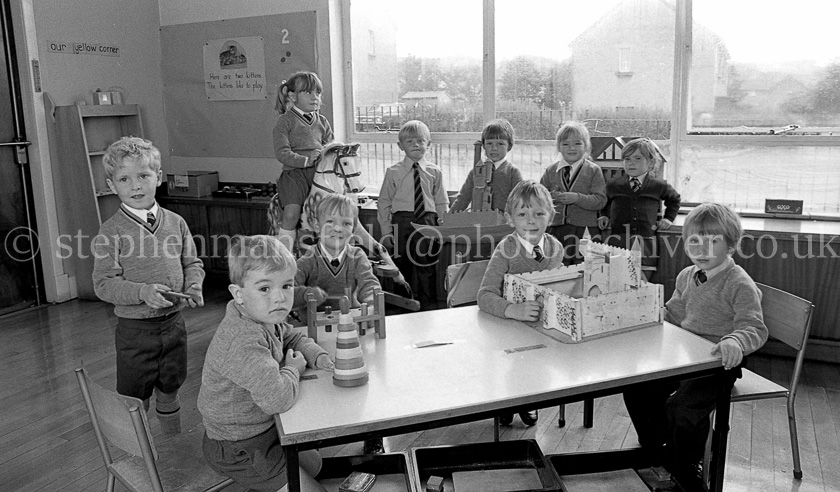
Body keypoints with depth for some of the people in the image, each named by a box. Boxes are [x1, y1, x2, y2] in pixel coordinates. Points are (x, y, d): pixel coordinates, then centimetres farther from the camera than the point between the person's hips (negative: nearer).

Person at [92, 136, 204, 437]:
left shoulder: (175, 223, 0)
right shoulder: (111, 232, -12)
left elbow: (192, 263, 9)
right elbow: (103, 283, -14)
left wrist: (193, 287, -12)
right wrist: (142, 292, -29)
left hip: (173, 322, 4)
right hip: (135, 329, -3)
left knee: (169, 390, 22)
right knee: (135, 401, 9)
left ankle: (175, 443, 44)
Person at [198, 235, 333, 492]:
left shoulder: (266, 319, -5)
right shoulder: (244, 342, -37)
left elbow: (294, 338, 17)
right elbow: (276, 398, -43)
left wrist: (318, 357, -5)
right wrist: (293, 369, -21)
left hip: (264, 428, 9)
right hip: (240, 451, -9)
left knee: (314, 462, 27)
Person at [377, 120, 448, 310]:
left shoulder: (434, 172, 5)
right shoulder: (393, 172, 2)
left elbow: (441, 203, 9)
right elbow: (384, 203, 4)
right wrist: (386, 232, 0)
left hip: (427, 221, 0)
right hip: (401, 222, 0)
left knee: (426, 267, 4)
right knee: (401, 265, 7)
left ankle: (427, 306, 18)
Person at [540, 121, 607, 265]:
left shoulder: (593, 170, 0)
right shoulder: (551, 171, 9)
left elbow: (600, 200, -8)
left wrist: (577, 198, -20)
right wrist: (551, 196, -9)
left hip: (584, 229, -2)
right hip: (556, 229, 3)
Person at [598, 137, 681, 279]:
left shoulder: (658, 186, 6)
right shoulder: (613, 185, 9)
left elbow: (674, 199, 27)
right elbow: (606, 203, 31)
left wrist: (669, 218, 16)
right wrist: (605, 216, 15)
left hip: (645, 246, 0)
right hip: (616, 245, 0)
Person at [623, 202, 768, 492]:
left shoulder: (740, 284, -14)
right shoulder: (686, 276, 9)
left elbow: (754, 329, -23)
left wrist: (734, 342, -44)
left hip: (718, 361, -8)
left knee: (681, 407, -25)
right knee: (636, 388, 0)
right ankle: (657, 455, 22)